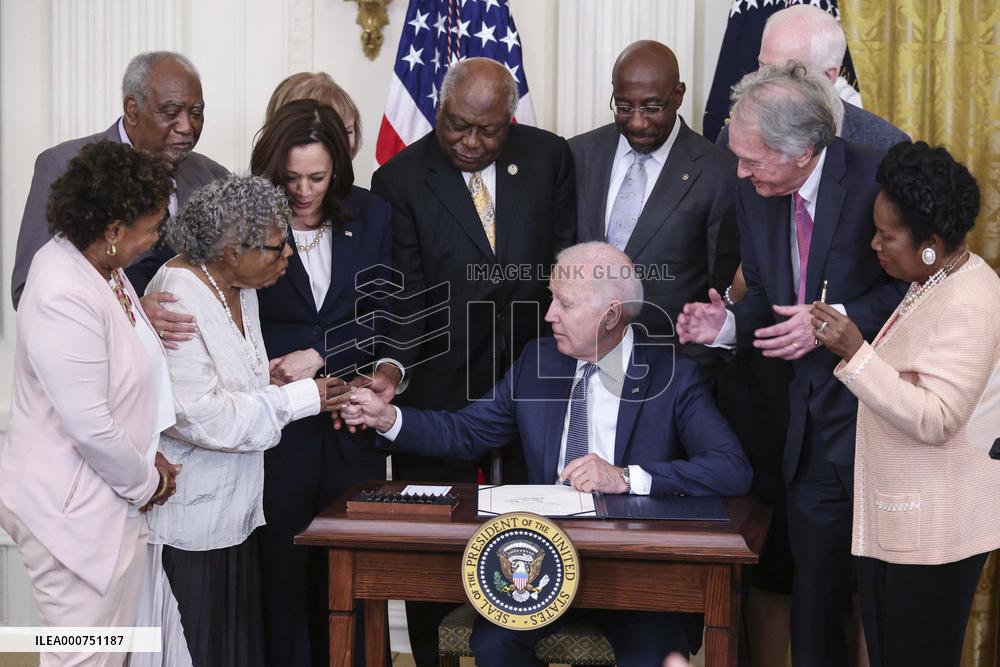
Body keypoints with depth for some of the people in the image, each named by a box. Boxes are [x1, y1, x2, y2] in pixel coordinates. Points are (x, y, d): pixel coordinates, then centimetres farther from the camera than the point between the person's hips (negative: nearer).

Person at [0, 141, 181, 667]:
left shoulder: (100, 266, 3)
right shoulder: (64, 298, -25)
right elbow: (91, 427, -24)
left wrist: (147, 458, 7)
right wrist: (147, 482, -7)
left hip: (105, 500, 9)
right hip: (74, 510, -9)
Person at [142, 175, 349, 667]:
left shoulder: (239, 289, 8)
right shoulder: (178, 299, -20)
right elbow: (198, 415, -25)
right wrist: (299, 399, -19)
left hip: (233, 510, 8)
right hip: (190, 520, -8)